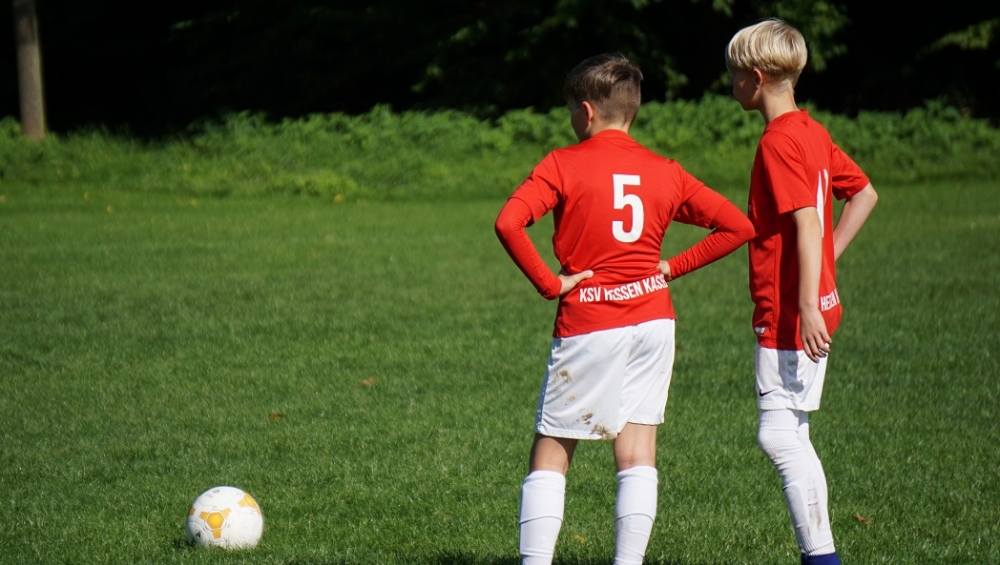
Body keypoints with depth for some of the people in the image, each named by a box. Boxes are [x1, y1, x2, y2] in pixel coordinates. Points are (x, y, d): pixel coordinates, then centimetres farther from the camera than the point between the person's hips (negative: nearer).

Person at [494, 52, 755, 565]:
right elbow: (738, 226, 6)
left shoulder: (562, 166, -5)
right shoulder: (665, 172, 6)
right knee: (637, 458, 6)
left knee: (549, 458, 4)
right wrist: (674, 267, 9)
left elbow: (507, 223, -19)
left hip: (587, 325, -3)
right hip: (652, 319, 3)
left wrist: (548, 282, -10)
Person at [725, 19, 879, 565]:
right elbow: (864, 194, 21)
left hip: (788, 312, -10)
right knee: (789, 434, 12)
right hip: (812, 303, 10)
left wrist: (806, 305, -26)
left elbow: (807, 224, -23)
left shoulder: (779, 141, -15)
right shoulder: (812, 132, 13)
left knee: (778, 434, -9)